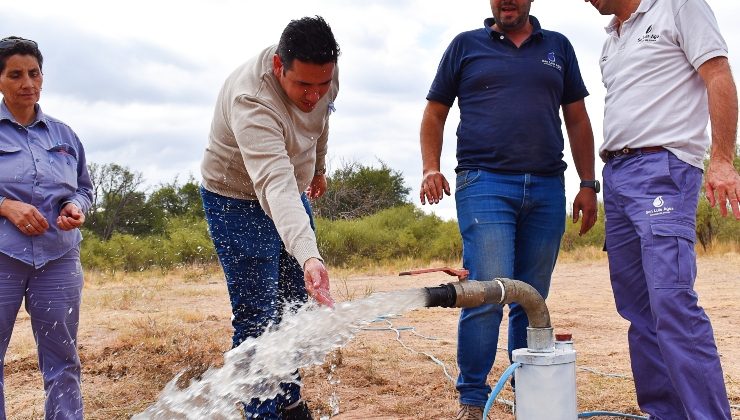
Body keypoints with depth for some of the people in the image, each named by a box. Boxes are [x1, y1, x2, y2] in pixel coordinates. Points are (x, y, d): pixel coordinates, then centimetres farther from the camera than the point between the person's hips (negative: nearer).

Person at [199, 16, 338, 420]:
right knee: (257, 317, -9)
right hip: (239, 201, -7)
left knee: (295, 305, 14)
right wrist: (308, 257, -65)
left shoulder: (321, 72, -15)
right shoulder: (251, 101, -38)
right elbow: (275, 185, -52)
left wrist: (318, 168, 22)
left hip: (293, 194, 7)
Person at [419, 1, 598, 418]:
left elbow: (578, 120, 17)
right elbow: (435, 113, 12)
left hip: (547, 188, 3)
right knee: (489, 293, -12)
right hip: (484, 184, -3)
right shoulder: (466, 46, 11)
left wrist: (589, 185, 10)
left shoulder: (558, 47, 17)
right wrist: (431, 168, -3)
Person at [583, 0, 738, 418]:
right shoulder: (612, 40, 22)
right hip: (615, 175, 8)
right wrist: (593, 185, 17)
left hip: (662, 167, -8)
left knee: (671, 301, -18)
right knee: (637, 307, 5)